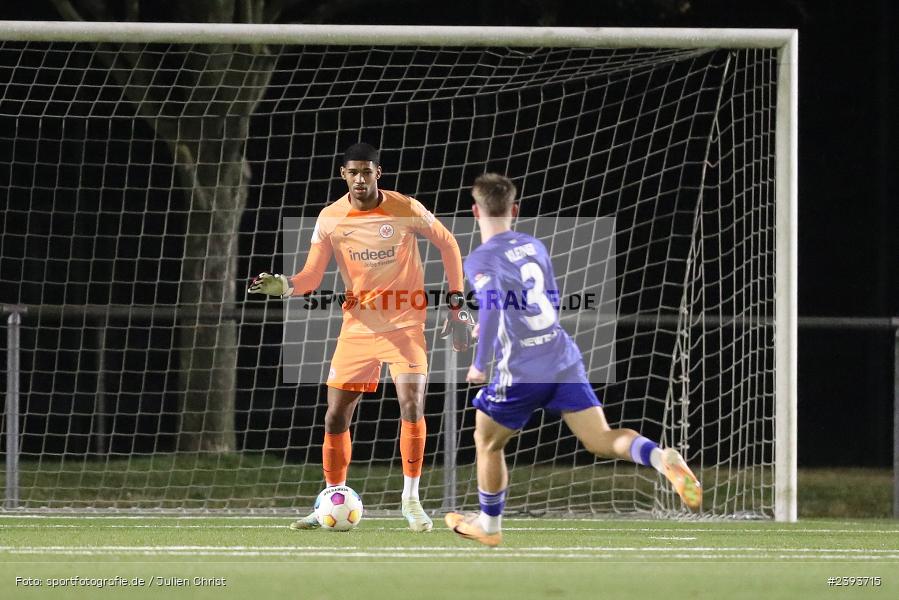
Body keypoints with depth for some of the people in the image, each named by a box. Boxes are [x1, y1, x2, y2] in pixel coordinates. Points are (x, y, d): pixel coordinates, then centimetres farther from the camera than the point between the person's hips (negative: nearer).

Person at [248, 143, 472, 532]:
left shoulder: (406, 210, -10)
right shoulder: (330, 219, -4)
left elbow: (447, 244, 3)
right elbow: (311, 277, -2)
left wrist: (457, 306, 1)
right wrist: (283, 286, -25)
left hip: (404, 325, -3)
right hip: (357, 328, 3)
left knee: (412, 405, -17)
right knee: (335, 417, 2)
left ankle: (411, 500, -3)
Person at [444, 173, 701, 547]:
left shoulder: (480, 260, -9)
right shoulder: (534, 247, 13)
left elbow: (491, 305, -26)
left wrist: (480, 365, -18)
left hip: (521, 372, -5)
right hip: (563, 360, 5)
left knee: (487, 444, 20)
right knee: (601, 440, -3)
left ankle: (489, 525, 34)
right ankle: (661, 458, -32)